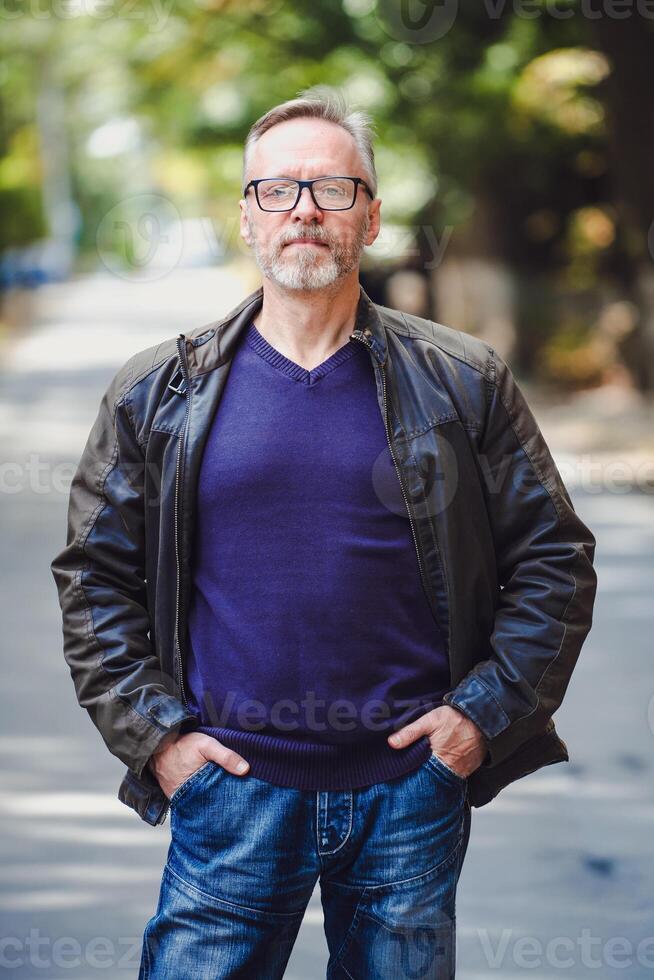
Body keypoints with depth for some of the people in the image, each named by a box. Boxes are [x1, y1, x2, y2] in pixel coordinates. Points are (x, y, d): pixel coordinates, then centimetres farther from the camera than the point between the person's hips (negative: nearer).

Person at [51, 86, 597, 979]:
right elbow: (93, 574, 8)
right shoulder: (159, 392, 4)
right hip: (230, 786, 0)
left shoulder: (462, 384, 2)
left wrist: (486, 712, -2)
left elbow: (554, 560, 6)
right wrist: (152, 731, -1)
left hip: (413, 785, 0)